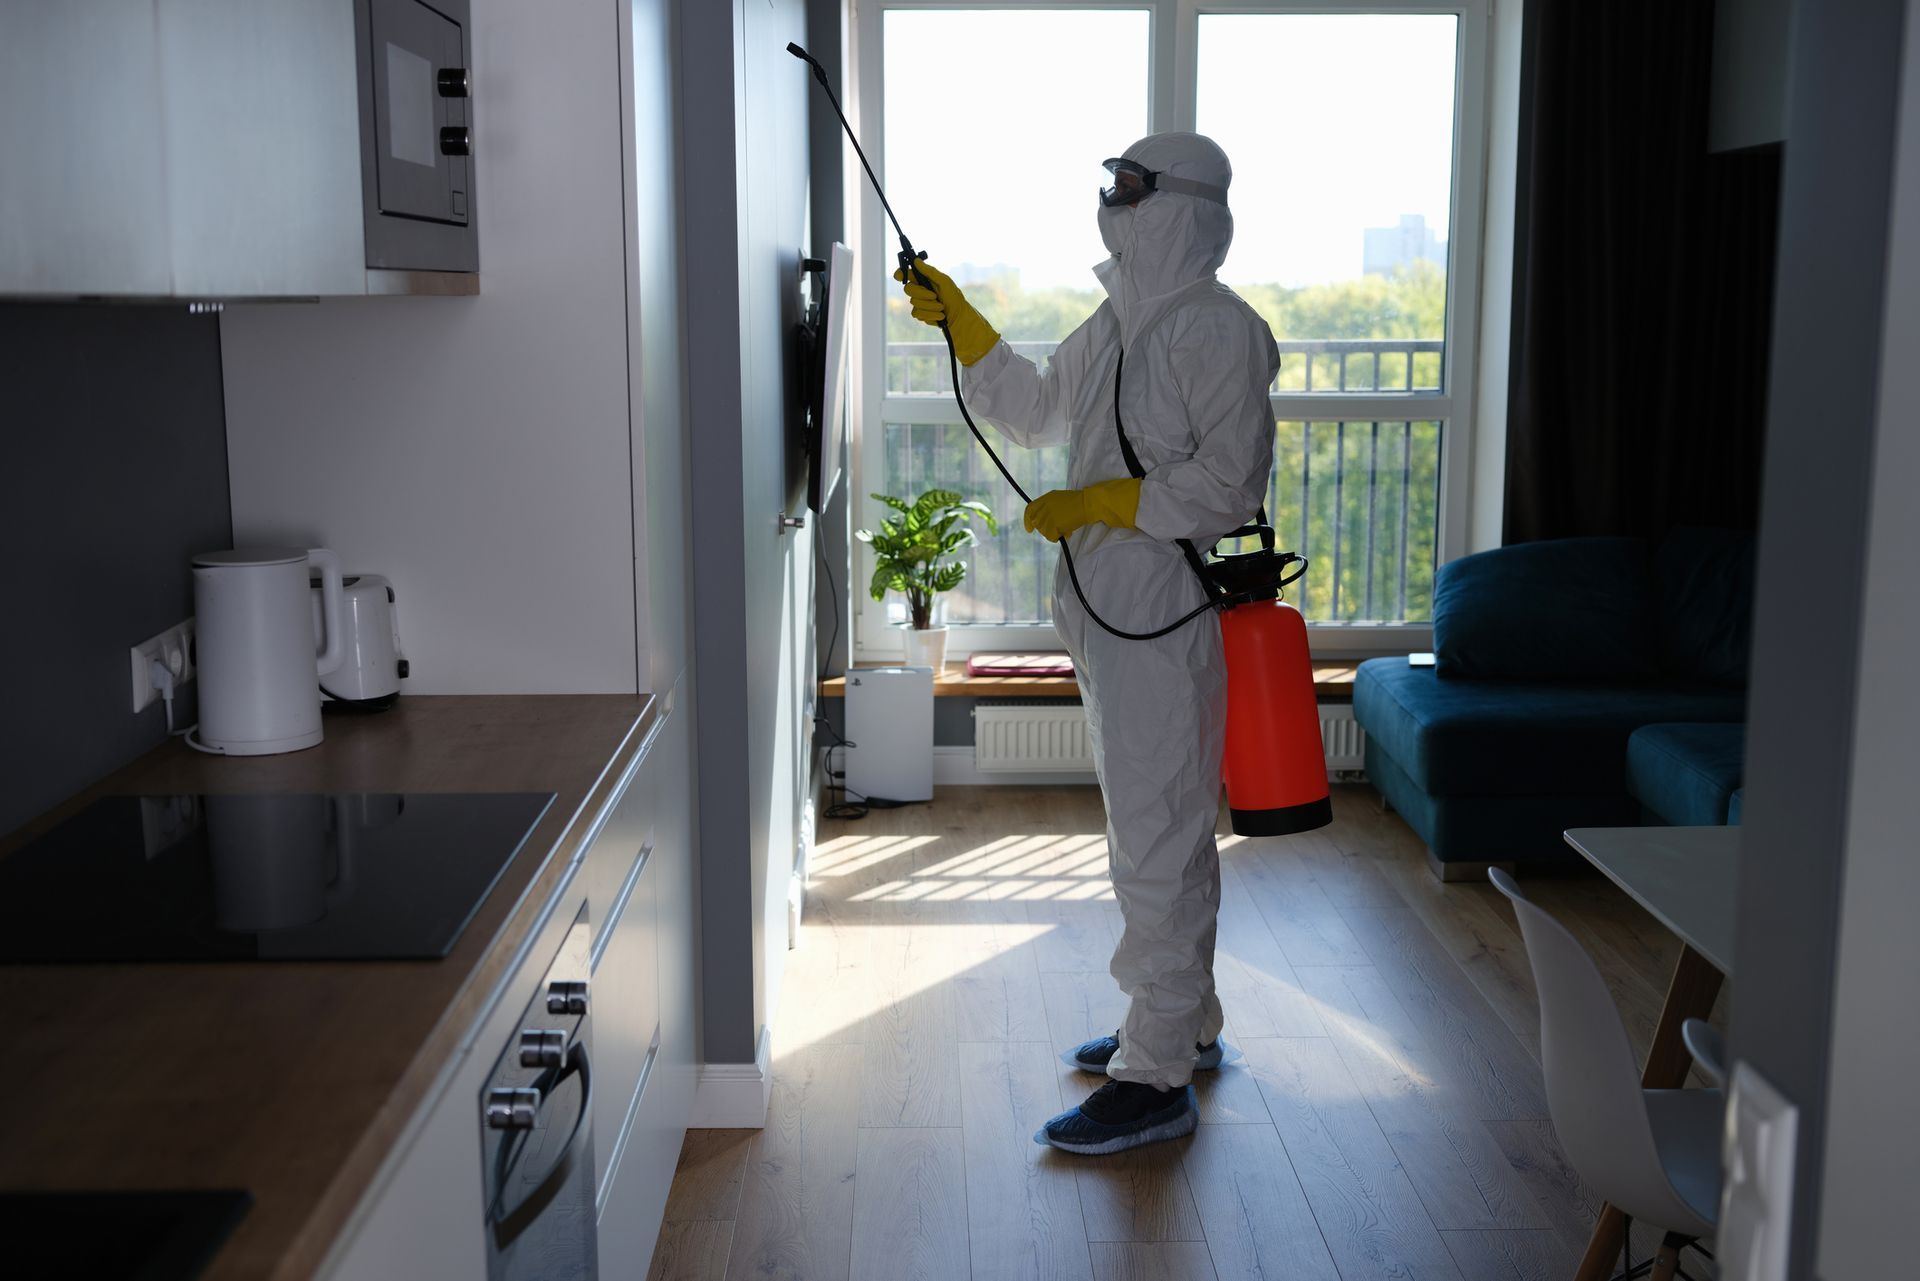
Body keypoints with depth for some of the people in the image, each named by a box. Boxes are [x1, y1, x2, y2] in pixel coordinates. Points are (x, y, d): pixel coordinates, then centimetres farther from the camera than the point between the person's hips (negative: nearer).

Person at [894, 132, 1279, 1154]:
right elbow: (1036, 411, 25)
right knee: (1164, 830, 19)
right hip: (1109, 609, 10)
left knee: (1155, 842, -5)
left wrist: (1093, 504, -18)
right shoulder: (1119, 321, 15)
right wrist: (959, 323, 18)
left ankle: (1156, 1080, 3)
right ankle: (1185, 1024, 34)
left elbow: (1227, 487, -21)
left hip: (1166, 616, -10)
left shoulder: (1216, 330, -15)